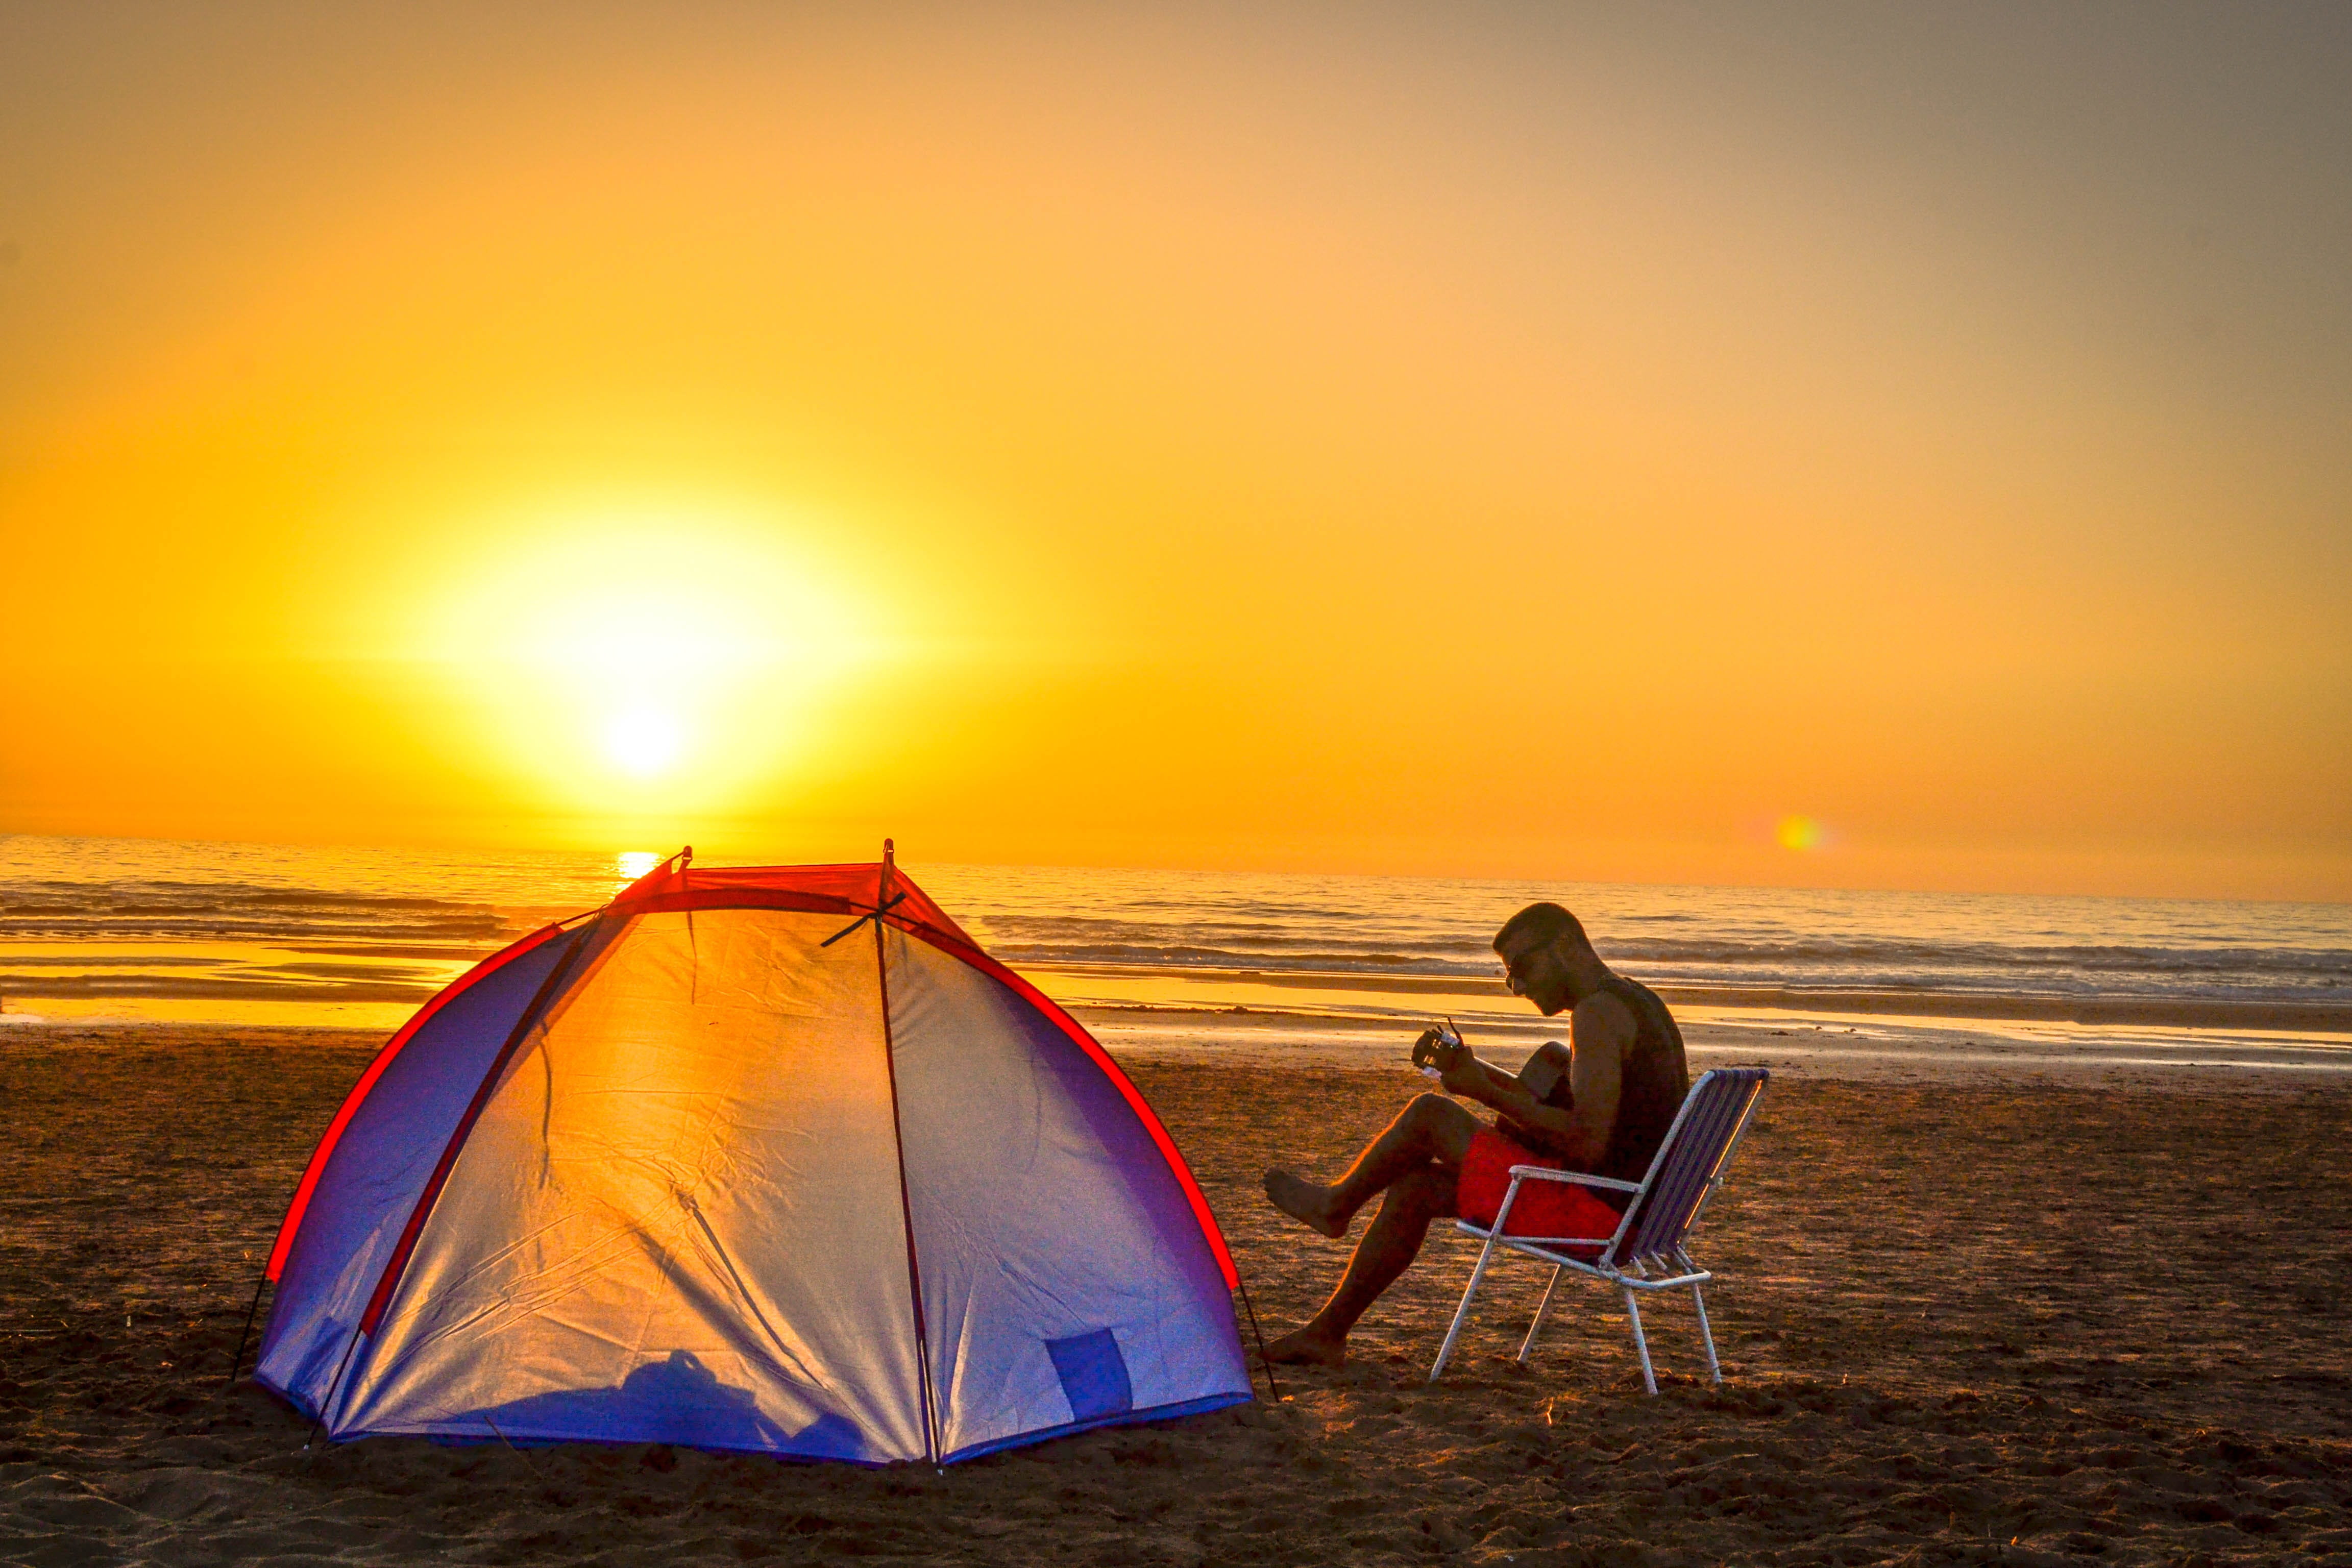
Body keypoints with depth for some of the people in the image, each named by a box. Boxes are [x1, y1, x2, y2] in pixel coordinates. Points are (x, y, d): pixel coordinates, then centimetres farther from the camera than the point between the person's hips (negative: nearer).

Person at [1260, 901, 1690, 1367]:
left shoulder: (1597, 1013, -17)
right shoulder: (1635, 1001, 16)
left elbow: (1587, 1145, -26)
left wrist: (1487, 1092, -15)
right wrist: (1472, 1068, 11)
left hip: (1596, 1213, -11)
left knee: (1430, 1114, -4)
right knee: (1415, 1186, 15)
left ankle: (1335, 1205, 23)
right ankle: (1327, 1332, 20)